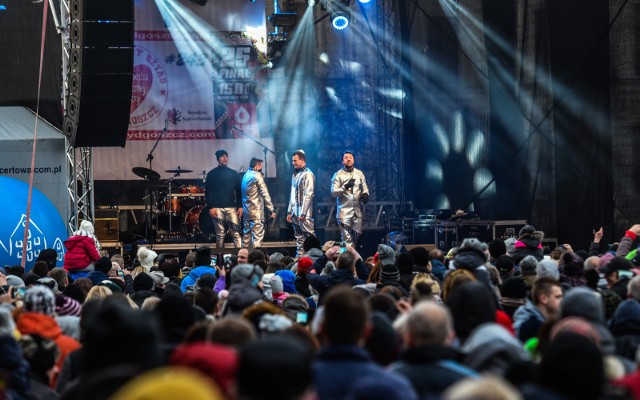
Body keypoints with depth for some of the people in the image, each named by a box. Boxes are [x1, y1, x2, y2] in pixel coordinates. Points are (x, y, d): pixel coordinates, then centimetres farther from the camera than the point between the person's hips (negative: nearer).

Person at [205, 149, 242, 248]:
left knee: (236, 233, -7)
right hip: (217, 208, -2)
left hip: (232, 207, 2)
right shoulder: (212, 174, 6)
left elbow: (239, 191, 12)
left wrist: (240, 206, 2)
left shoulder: (234, 174, 13)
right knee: (220, 234, 1)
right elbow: (207, 192, 2)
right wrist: (210, 207, -9)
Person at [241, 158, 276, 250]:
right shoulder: (257, 175, -10)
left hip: (246, 211, 8)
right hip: (256, 211, -8)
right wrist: (271, 210, -12)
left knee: (247, 235, 11)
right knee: (257, 236, -9)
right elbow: (265, 194, -13)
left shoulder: (245, 176, 14)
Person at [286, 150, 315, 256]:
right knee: (299, 238, 10)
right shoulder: (295, 175, 17)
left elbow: (308, 195, -14)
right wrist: (289, 211, 16)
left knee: (309, 235, -9)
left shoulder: (308, 174, -9)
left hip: (304, 214, -8)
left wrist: (303, 213, -18)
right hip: (295, 213, 8)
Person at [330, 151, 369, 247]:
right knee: (347, 239, -9)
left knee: (356, 236, 9)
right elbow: (333, 192, -6)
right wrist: (345, 186, -20)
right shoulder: (338, 175, 0)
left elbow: (364, 187, 18)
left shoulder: (359, 173, 11)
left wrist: (365, 194, -5)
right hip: (344, 211, -4)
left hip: (357, 210, 4)